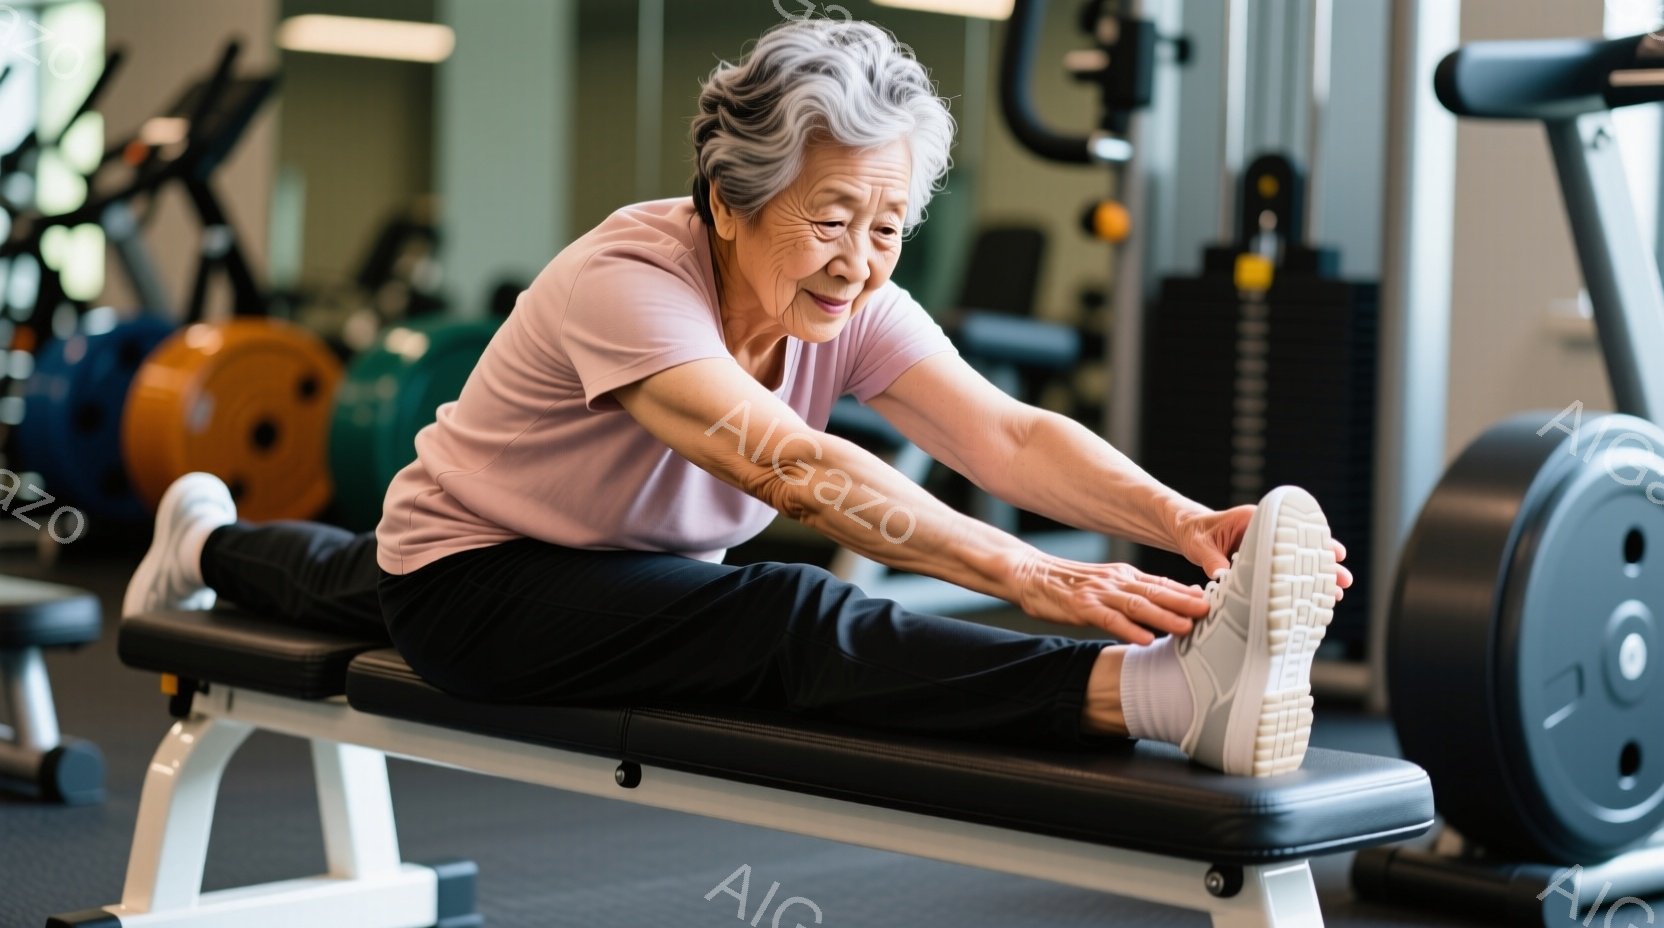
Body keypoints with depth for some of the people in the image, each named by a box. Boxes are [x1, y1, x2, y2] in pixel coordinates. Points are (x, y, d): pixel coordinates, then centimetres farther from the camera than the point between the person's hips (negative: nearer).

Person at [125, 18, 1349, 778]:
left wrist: (1180, 520, -48)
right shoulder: (628, 282, -33)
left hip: (623, 574, 7)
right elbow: (790, 463, -49)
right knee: (792, 617, -34)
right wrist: (1023, 575, -61)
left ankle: (213, 549, 69)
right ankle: (1158, 691, -55)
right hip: (469, 579, -7)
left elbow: (1008, 433, -30)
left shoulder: (853, 310, -16)